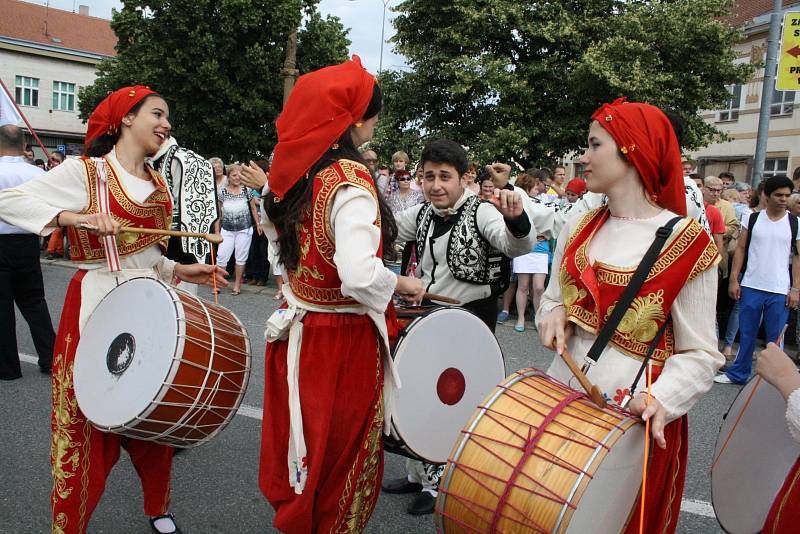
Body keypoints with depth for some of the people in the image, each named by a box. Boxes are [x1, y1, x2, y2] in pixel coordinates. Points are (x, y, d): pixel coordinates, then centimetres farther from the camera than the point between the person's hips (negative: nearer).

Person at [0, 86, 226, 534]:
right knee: (88, 421, 1)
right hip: (98, 308, -6)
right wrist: (74, 217, -24)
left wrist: (180, 271, 4)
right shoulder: (84, 171, -7)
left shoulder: (159, 186, 12)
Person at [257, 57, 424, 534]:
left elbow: (278, 234, 19)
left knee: (307, 453, 25)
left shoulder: (295, 170, 2)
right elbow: (359, 277, -33)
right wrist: (402, 284, -15)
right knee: (344, 464, 12)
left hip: (300, 328, 8)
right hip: (344, 340, -8)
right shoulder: (349, 179, -23)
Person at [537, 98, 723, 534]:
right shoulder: (578, 230, 4)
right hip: (563, 398, 5)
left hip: (636, 420, -5)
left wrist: (660, 399, -27)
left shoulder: (686, 244, -12)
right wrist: (553, 315, -7)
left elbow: (699, 354, -10)